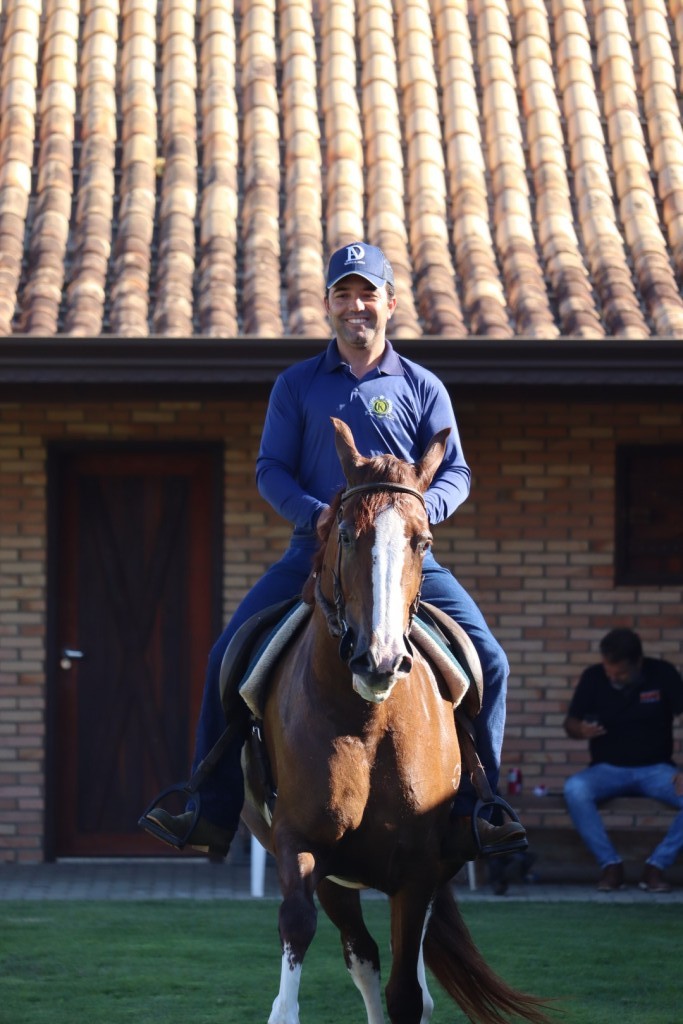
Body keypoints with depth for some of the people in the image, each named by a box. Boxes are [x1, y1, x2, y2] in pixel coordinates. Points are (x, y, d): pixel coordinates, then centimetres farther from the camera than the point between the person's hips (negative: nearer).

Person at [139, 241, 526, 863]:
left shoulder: (422, 387, 9)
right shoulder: (297, 386, 9)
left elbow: (455, 473, 6)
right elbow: (271, 470, 4)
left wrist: (418, 508, -16)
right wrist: (317, 513, -15)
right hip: (316, 553, 0)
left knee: (487, 660, -15)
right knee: (229, 658, -11)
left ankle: (473, 813, -4)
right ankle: (213, 816, -4)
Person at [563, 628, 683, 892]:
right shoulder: (593, 678, -3)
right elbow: (570, 724, 6)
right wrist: (580, 730, -20)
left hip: (655, 770, 0)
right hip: (608, 770, 0)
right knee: (574, 789, -33)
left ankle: (656, 866, -16)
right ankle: (610, 864, -20)